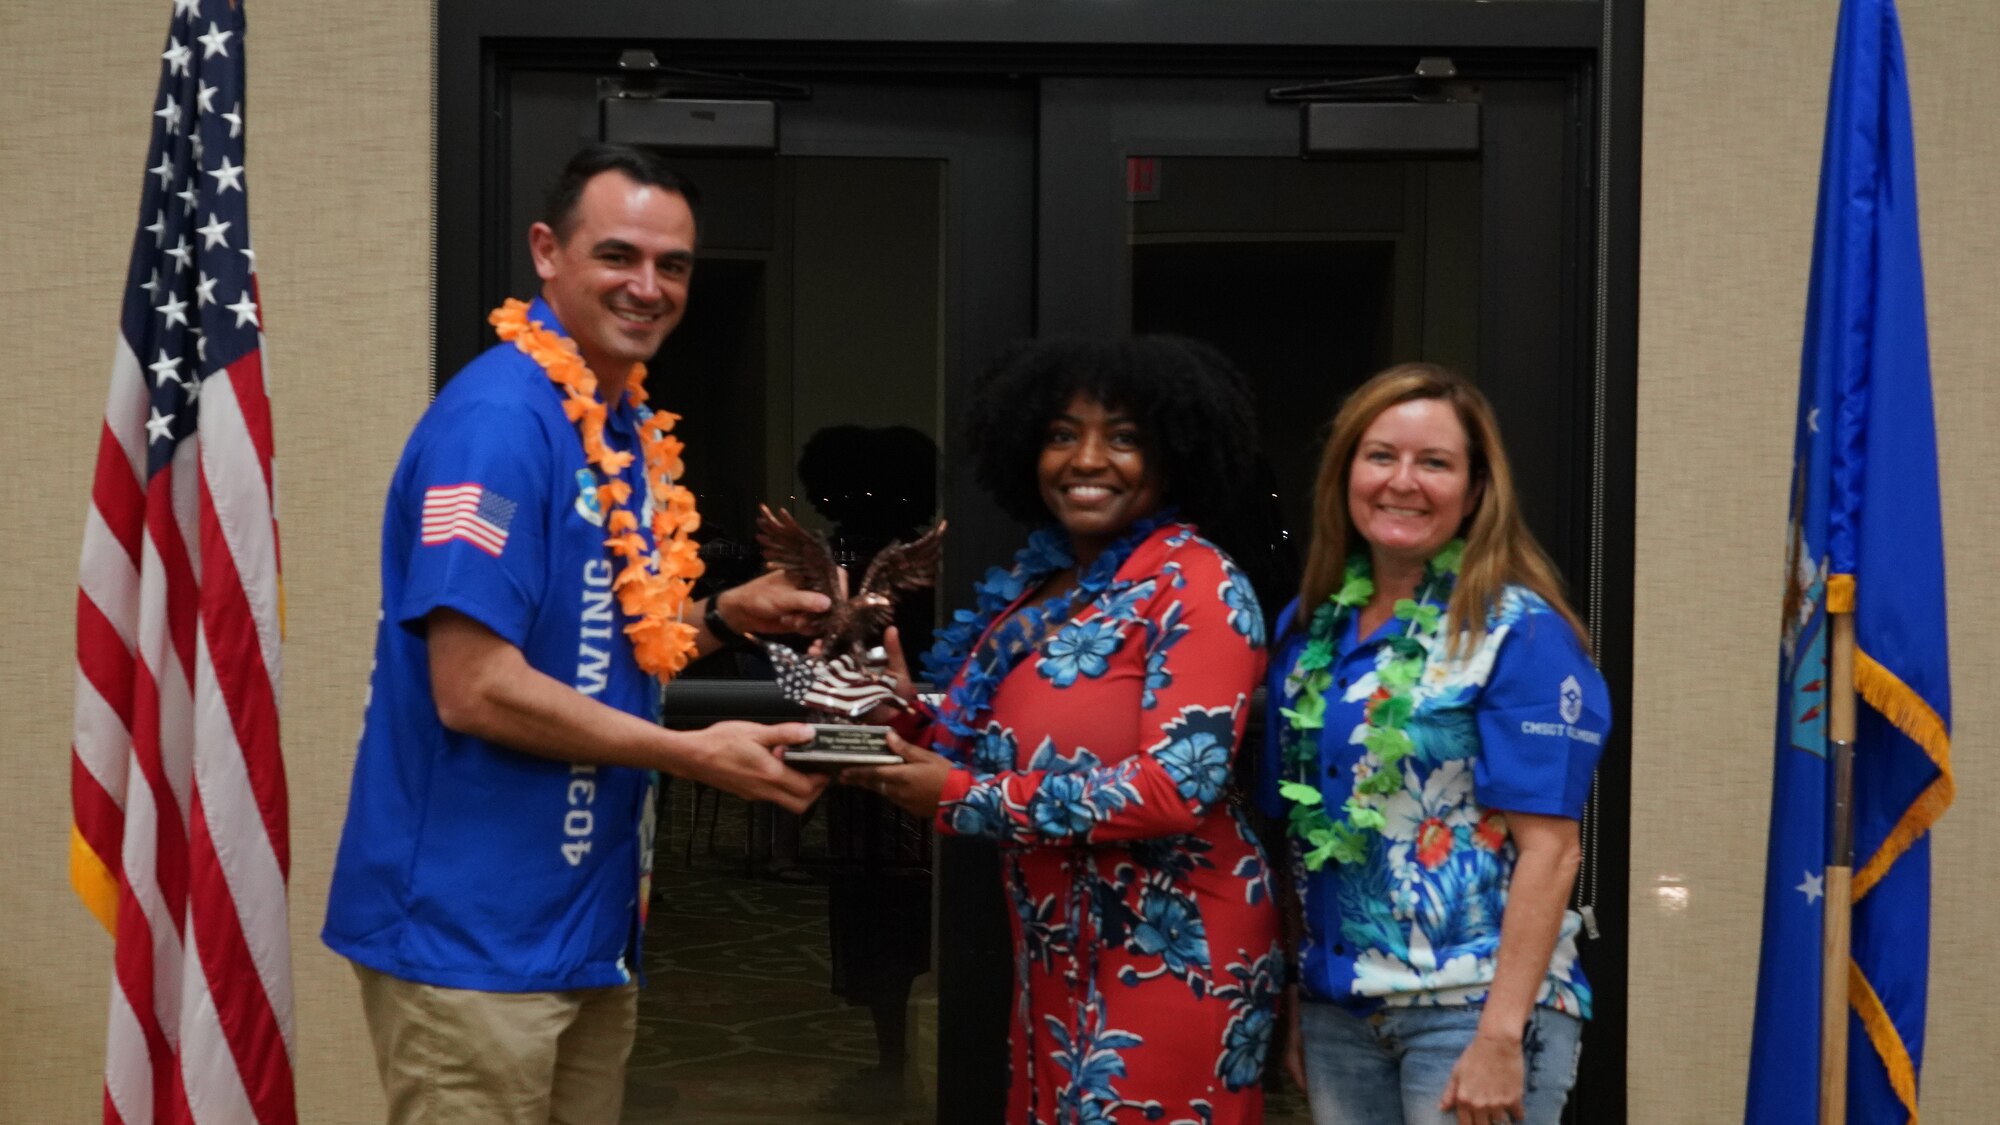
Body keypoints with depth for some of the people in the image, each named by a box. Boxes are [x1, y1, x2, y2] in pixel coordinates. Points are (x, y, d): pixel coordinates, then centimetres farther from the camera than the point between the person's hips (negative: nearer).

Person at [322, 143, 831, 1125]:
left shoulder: (631, 427, 10)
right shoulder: (498, 420, -18)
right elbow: (476, 688, -22)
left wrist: (722, 617, 4)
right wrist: (699, 756, -16)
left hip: (587, 922, 9)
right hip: (475, 929, -9)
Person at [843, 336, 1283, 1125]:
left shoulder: (1197, 587, -13)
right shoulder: (1033, 584, 9)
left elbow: (1179, 786, -22)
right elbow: (998, 750, 14)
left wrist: (962, 796, -18)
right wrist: (911, 717, -7)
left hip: (1170, 956, -7)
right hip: (1055, 953, 7)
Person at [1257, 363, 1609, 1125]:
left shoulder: (1520, 633, -9)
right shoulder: (1308, 627, 7)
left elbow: (1548, 850, -14)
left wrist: (1501, 1035, -19)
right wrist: (1295, 999, 10)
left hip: (1472, 1005, -5)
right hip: (1336, 1006, 5)